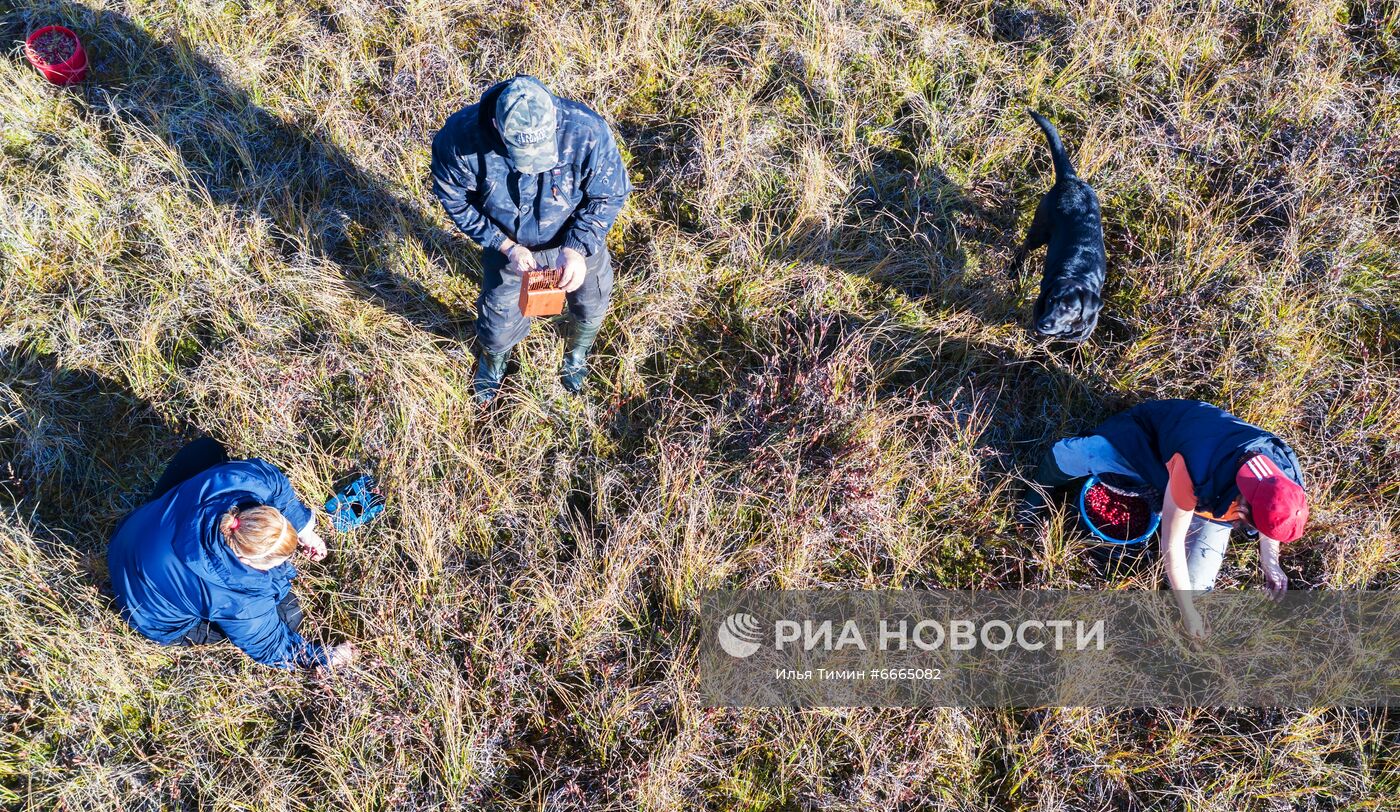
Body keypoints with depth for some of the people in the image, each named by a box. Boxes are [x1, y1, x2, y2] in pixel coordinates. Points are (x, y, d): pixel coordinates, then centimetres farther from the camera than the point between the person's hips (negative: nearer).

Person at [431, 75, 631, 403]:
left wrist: (577, 248, -31)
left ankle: (578, 354, 61)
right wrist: (506, 246, -23)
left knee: (591, 306, 23)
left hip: (576, 241, 0)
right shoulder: (461, 139, -35)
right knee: (499, 328, 15)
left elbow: (610, 194, -19)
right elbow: (456, 201, -15)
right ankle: (493, 358, 56)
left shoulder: (587, 132, -37)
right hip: (509, 245, 0)